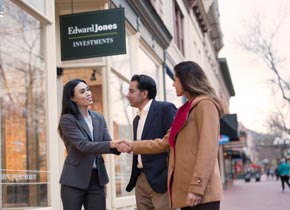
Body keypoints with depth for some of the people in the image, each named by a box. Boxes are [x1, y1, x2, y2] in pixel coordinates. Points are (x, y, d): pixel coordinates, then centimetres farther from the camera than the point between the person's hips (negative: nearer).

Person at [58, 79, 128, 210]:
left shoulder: (99, 119, 10)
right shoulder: (67, 120, -8)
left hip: (97, 179, 5)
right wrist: (112, 144, -30)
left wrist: (118, 146, -21)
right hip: (74, 180, -5)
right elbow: (83, 146, -19)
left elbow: (108, 143, 2)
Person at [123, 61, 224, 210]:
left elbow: (208, 149, -16)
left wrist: (197, 188, -20)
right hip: (185, 190, 9)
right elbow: (165, 143, 26)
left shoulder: (205, 104, -6)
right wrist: (133, 146, 29)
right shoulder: (186, 110, 21)